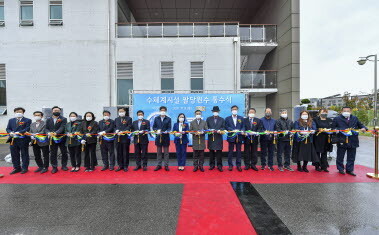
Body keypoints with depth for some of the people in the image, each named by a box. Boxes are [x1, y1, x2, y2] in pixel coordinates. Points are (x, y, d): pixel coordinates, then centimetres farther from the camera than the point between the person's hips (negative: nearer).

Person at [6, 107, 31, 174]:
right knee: (14, 154, 9)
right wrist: (10, 132, -9)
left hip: (23, 140, -5)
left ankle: (24, 168, 13)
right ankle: (17, 168, 20)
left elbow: (27, 129, -10)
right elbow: (8, 129, 13)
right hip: (13, 140, 5)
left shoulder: (27, 120, 1)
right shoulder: (11, 120, 18)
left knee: (24, 154, 3)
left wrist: (19, 132, -22)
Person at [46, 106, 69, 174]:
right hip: (52, 139, 2)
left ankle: (64, 165, 20)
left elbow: (62, 127, -15)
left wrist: (56, 133, -31)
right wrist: (48, 133, -15)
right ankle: (54, 167, 14)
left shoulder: (63, 119, -2)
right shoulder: (48, 119, 11)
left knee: (64, 152, 6)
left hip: (62, 138, -2)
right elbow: (46, 128, 7)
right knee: (53, 154, 5)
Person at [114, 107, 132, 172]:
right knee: (119, 152, 7)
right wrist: (116, 131, -7)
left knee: (125, 152, 0)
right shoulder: (116, 119, 18)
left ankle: (125, 166, 9)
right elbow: (114, 127, 16)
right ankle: (120, 165, 18)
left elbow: (129, 127, -8)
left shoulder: (129, 119, 3)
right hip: (118, 138, 4)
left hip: (125, 137, -4)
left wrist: (122, 131, -19)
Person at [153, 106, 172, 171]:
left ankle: (166, 165, 12)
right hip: (158, 137, 2)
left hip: (166, 137, -2)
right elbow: (154, 127, 6)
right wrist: (157, 130, -14)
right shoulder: (156, 118, 9)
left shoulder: (168, 119, 3)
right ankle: (159, 165, 19)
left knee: (166, 152, 4)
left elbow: (169, 128, -3)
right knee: (159, 152, 9)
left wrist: (166, 131, -24)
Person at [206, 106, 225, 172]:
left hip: (219, 138, 0)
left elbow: (223, 127, 5)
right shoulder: (208, 119, 11)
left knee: (219, 152, 1)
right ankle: (212, 165, 17)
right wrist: (210, 130, -12)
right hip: (211, 138, 0)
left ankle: (219, 165, 10)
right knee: (211, 152, 6)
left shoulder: (222, 119, 12)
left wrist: (220, 130, -15)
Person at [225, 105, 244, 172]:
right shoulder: (227, 118, 7)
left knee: (238, 151, 5)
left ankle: (238, 165, 14)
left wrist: (241, 131, -15)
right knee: (230, 152, 4)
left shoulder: (241, 118, 12)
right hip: (231, 137, -1)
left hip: (239, 137, 1)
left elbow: (243, 126, 6)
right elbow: (226, 127, -1)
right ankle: (230, 165, 12)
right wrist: (233, 130, -15)